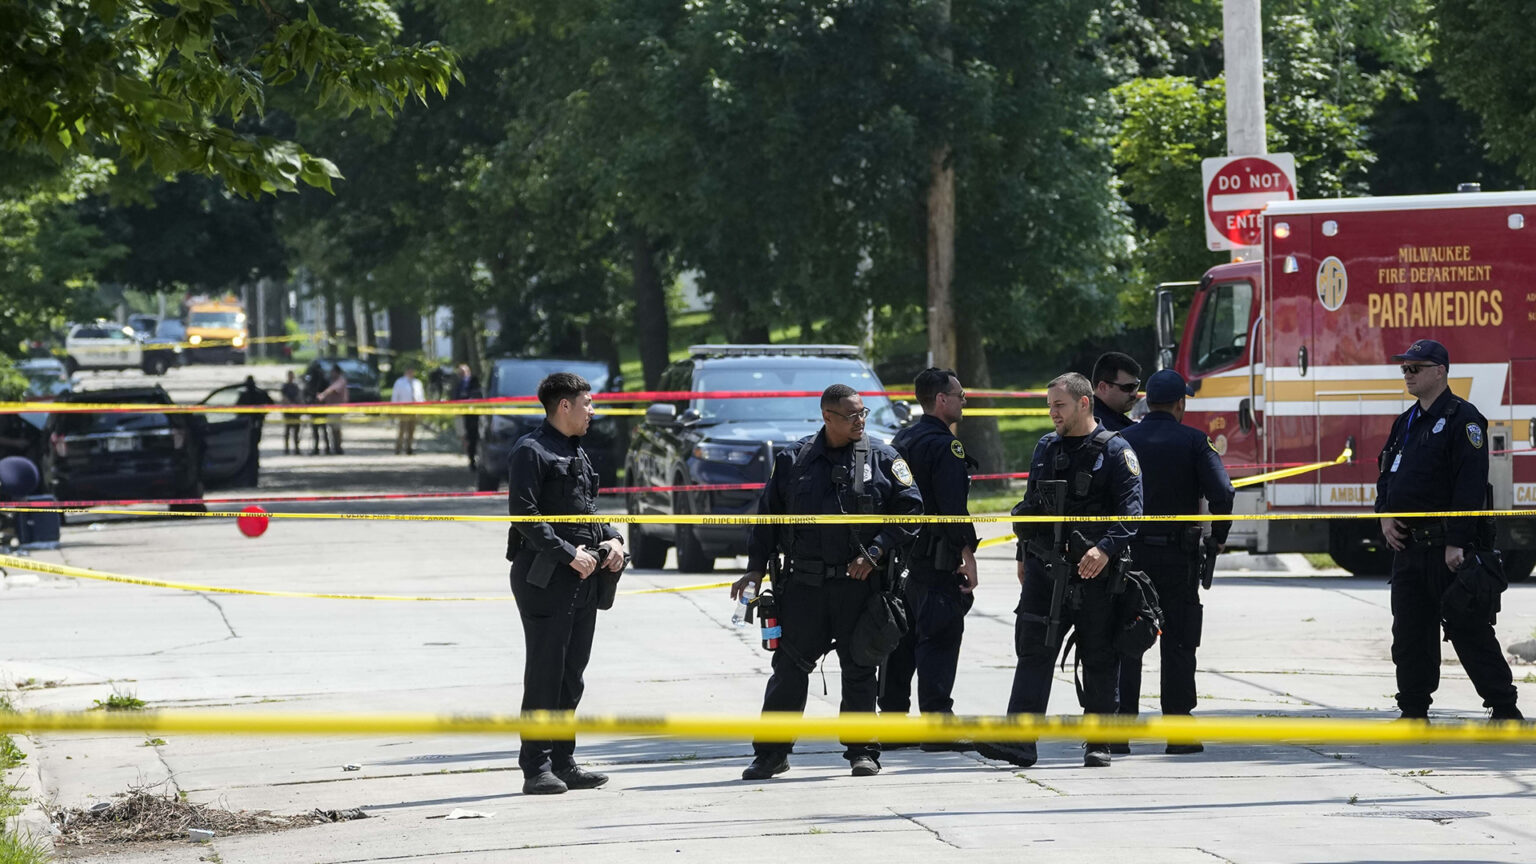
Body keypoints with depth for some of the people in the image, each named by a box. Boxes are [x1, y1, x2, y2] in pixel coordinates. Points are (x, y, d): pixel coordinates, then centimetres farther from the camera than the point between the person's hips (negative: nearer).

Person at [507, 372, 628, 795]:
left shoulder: (577, 453, 20)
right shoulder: (530, 451, -8)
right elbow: (524, 514, -16)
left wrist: (611, 538, 6)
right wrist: (568, 553, -19)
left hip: (582, 576, 9)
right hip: (544, 577, -9)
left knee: (571, 676, 10)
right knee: (544, 674, -7)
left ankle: (563, 762, 16)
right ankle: (536, 768, -4)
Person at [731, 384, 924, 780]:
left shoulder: (881, 458, 3)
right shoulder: (794, 459, 5)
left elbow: (910, 510, 2)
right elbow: (768, 515, 11)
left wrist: (874, 554, -8)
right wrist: (756, 567, 5)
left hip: (858, 583, 0)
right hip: (803, 584, 0)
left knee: (859, 669, 4)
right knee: (789, 667, 1)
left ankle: (862, 751, 13)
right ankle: (771, 752, 9)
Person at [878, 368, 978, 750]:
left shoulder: (901, 441, 15)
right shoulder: (944, 446, -13)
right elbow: (953, 506, -19)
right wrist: (968, 553, -17)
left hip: (901, 556, 9)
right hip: (937, 560, -9)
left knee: (901, 638, 12)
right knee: (939, 638, -8)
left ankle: (891, 717, 15)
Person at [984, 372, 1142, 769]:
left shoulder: (1114, 450, -3)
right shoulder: (1045, 448, 15)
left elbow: (1130, 509, -12)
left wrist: (1106, 549, -25)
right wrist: (1024, 556, 24)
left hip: (1094, 573, -4)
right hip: (1044, 569, 4)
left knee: (1099, 661, 4)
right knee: (1033, 652, -7)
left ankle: (1099, 745, 13)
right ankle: (1020, 741, -13)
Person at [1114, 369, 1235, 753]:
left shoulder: (1122, 441, 3)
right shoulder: (1194, 442, -4)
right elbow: (1222, 492, -15)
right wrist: (1218, 538, -1)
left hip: (1129, 553, 2)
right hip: (1178, 557, -2)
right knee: (1177, 645, 4)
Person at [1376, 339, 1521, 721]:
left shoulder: (1462, 419, -10)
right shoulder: (1405, 423, 17)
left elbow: (1471, 485, -16)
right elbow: (1387, 472, 24)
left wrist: (1457, 543, -21)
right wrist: (1385, 514, 4)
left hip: (1449, 548, -8)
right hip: (1408, 545, 8)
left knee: (1469, 630, -6)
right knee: (1410, 633, 9)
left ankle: (1505, 709, 0)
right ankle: (1414, 711, 16)